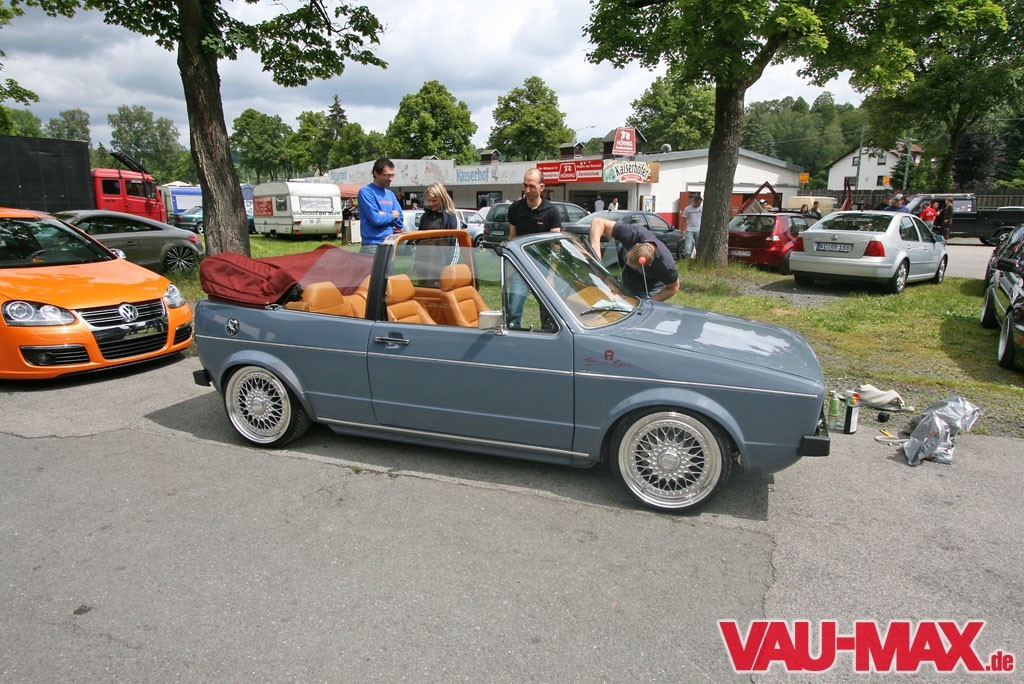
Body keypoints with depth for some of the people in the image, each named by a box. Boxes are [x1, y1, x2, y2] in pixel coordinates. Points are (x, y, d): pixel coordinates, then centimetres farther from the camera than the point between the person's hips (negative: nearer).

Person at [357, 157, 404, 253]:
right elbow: (375, 219, -16)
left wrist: (385, 216, -5)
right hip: (372, 246, -6)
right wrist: (392, 216, 0)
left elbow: (400, 222, 11)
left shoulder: (391, 194, 16)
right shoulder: (366, 192, -5)